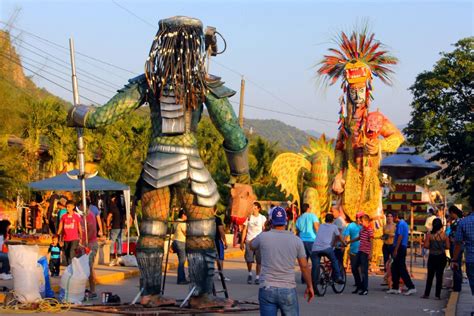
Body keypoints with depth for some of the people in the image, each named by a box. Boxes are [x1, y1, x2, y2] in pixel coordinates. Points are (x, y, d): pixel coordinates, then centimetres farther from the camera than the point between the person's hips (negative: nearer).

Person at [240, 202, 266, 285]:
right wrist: (242, 242, 2)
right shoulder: (249, 217, 7)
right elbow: (244, 230, 7)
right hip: (249, 240, 1)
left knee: (259, 260, 0)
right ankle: (250, 274, 19)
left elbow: (264, 230, 3)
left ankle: (257, 277, 9)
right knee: (249, 259, -4)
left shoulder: (262, 218, 4)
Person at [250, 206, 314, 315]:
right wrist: (309, 286, 13)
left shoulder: (263, 237, -3)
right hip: (288, 290, 0)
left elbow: (251, 245, 21)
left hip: (267, 290, 0)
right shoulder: (296, 240, 0)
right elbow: (304, 266, 2)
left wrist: (265, 230, 29)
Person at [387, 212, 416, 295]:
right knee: (394, 269, 13)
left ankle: (411, 287, -10)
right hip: (403, 248, 10)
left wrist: (395, 250, -22)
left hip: (400, 248, -10)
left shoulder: (401, 224, -13)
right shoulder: (404, 224, 18)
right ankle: (395, 288, 16)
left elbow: (400, 237, -20)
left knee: (401, 269, -9)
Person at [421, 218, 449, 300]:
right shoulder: (444, 235, -6)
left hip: (432, 257, 0)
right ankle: (437, 295, 5)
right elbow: (447, 246, -6)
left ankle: (426, 294, 13)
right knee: (439, 276, 5)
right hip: (442, 257, 0)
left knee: (430, 275, 11)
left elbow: (426, 246, -13)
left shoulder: (429, 234, -8)